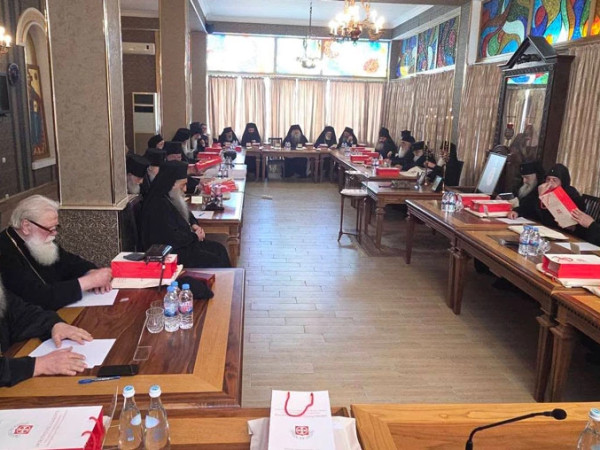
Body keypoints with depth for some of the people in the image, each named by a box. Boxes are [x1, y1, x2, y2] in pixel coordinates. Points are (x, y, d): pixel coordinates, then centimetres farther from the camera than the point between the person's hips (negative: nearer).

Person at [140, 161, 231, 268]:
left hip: (184, 244, 11)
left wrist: (194, 224, 5)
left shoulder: (172, 199, 9)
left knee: (219, 249, 6)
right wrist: (194, 237, -13)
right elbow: (171, 238, -29)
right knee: (214, 261, -15)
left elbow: (186, 214, 28)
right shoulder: (158, 205, -24)